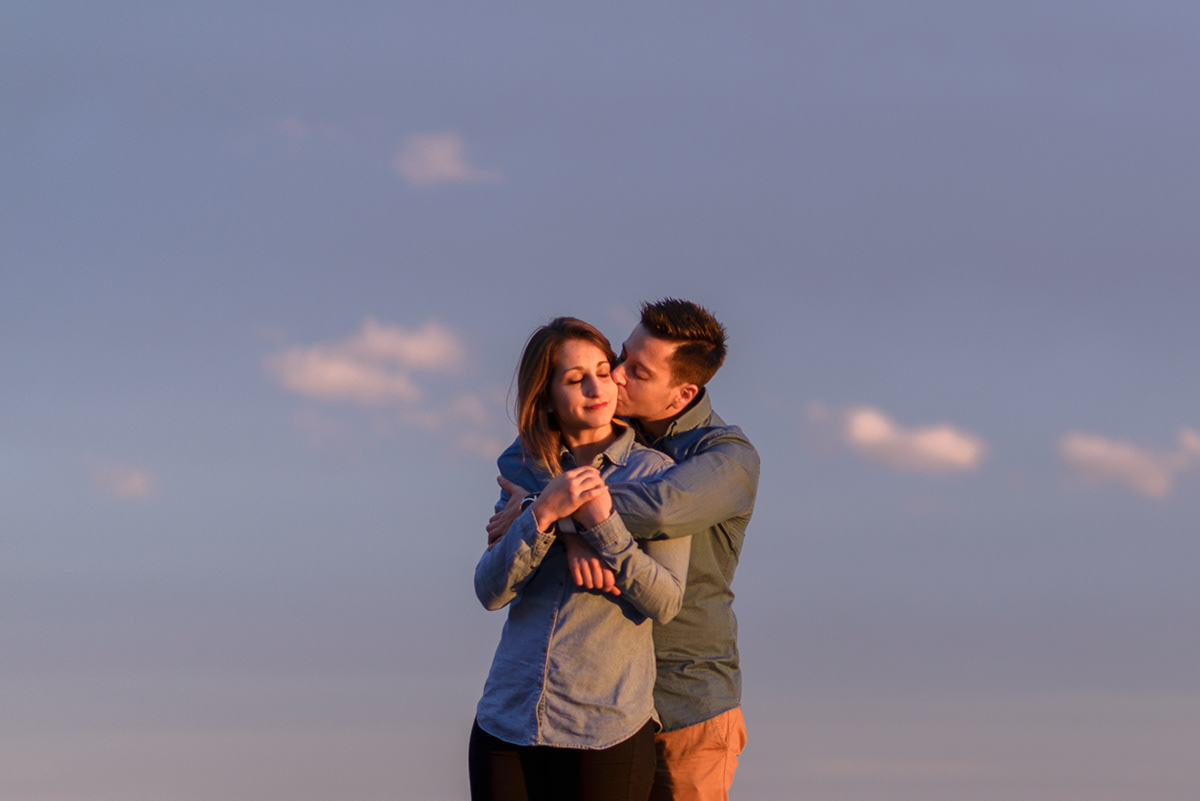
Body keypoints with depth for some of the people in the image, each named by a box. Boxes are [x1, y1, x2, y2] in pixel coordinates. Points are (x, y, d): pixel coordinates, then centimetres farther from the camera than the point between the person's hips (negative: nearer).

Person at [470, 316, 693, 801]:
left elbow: (664, 603, -6)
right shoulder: (524, 475, 10)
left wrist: (601, 523, -18)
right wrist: (544, 513, -15)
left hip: (605, 731, -3)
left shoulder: (654, 473, 0)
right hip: (507, 720, 3)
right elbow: (491, 591, -1)